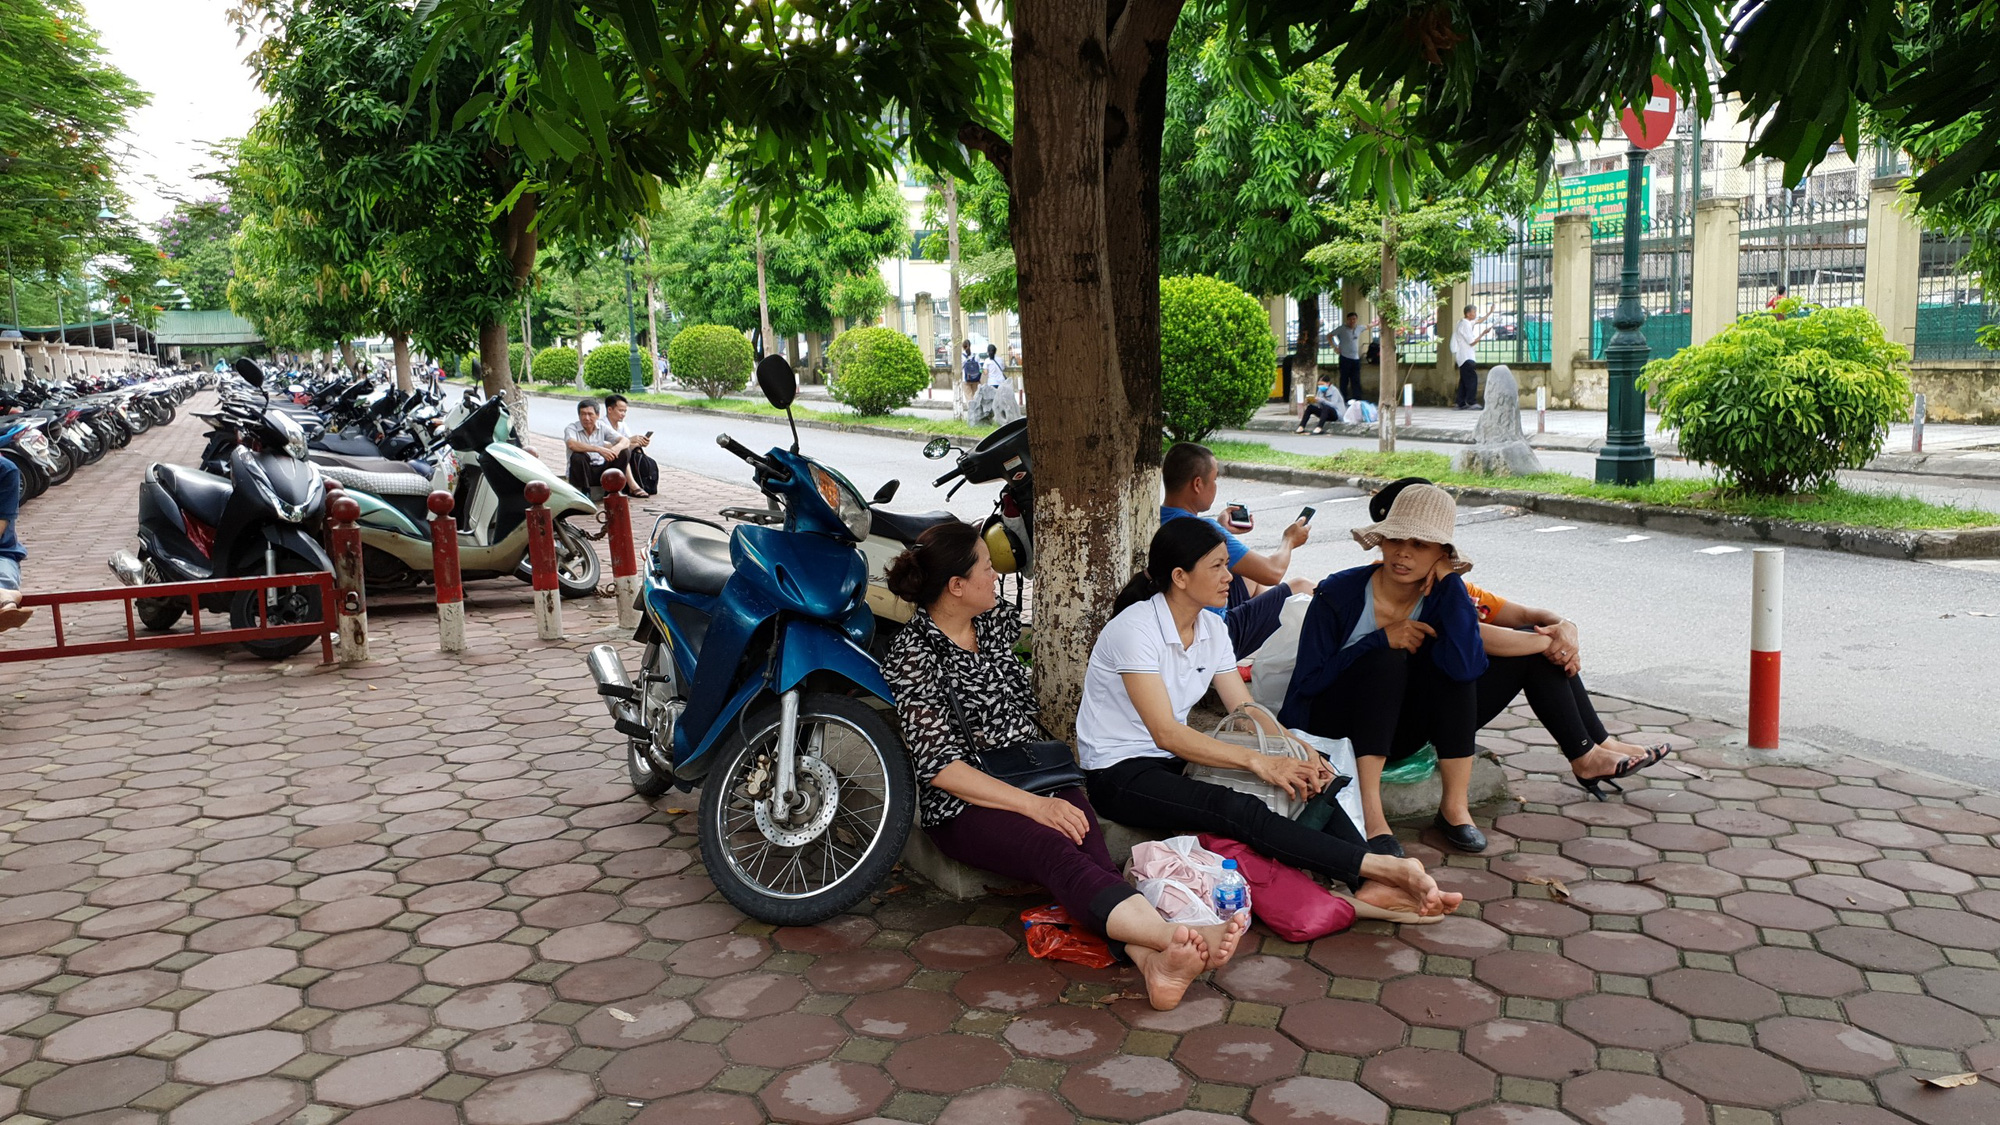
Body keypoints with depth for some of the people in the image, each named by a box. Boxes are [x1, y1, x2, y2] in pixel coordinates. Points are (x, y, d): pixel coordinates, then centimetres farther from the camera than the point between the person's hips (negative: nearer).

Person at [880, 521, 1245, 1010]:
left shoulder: (997, 619, 13)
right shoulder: (913, 655, -8)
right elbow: (942, 766, -15)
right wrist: (1034, 806, -21)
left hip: (1039, 777, 6)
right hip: (966, 803, -6)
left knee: (1090, 850, -28)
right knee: (1057, 851, -35)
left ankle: (1150, 958, -54)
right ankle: (1175, 936, -59)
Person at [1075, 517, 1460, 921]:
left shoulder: (1210, 628, 6)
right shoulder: (1134, 629, -19)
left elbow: (1247, 710, 3)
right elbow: (1165, 733, -26)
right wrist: (1257, 761, -33)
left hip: (1175, 761, 8)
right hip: (1120, 774, -8)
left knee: (1306, 782, -14)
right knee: (1239, 810, -32)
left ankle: (1374, 887, -31)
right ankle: (1383, 867, -35)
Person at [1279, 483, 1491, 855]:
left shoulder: (1443, 595, -9)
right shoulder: (1339, 594, -16)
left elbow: (1466, 667, -29)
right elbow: (1307, 682, -19)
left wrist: (1448, 580, -24)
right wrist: (1381, 639, -25)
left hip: (1391, 734, 3)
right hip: (1327, 730, -3)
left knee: (1451, 662, -22)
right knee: (1386, 662, -30)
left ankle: (1454, 805, -20)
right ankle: (1369, 812, -34)